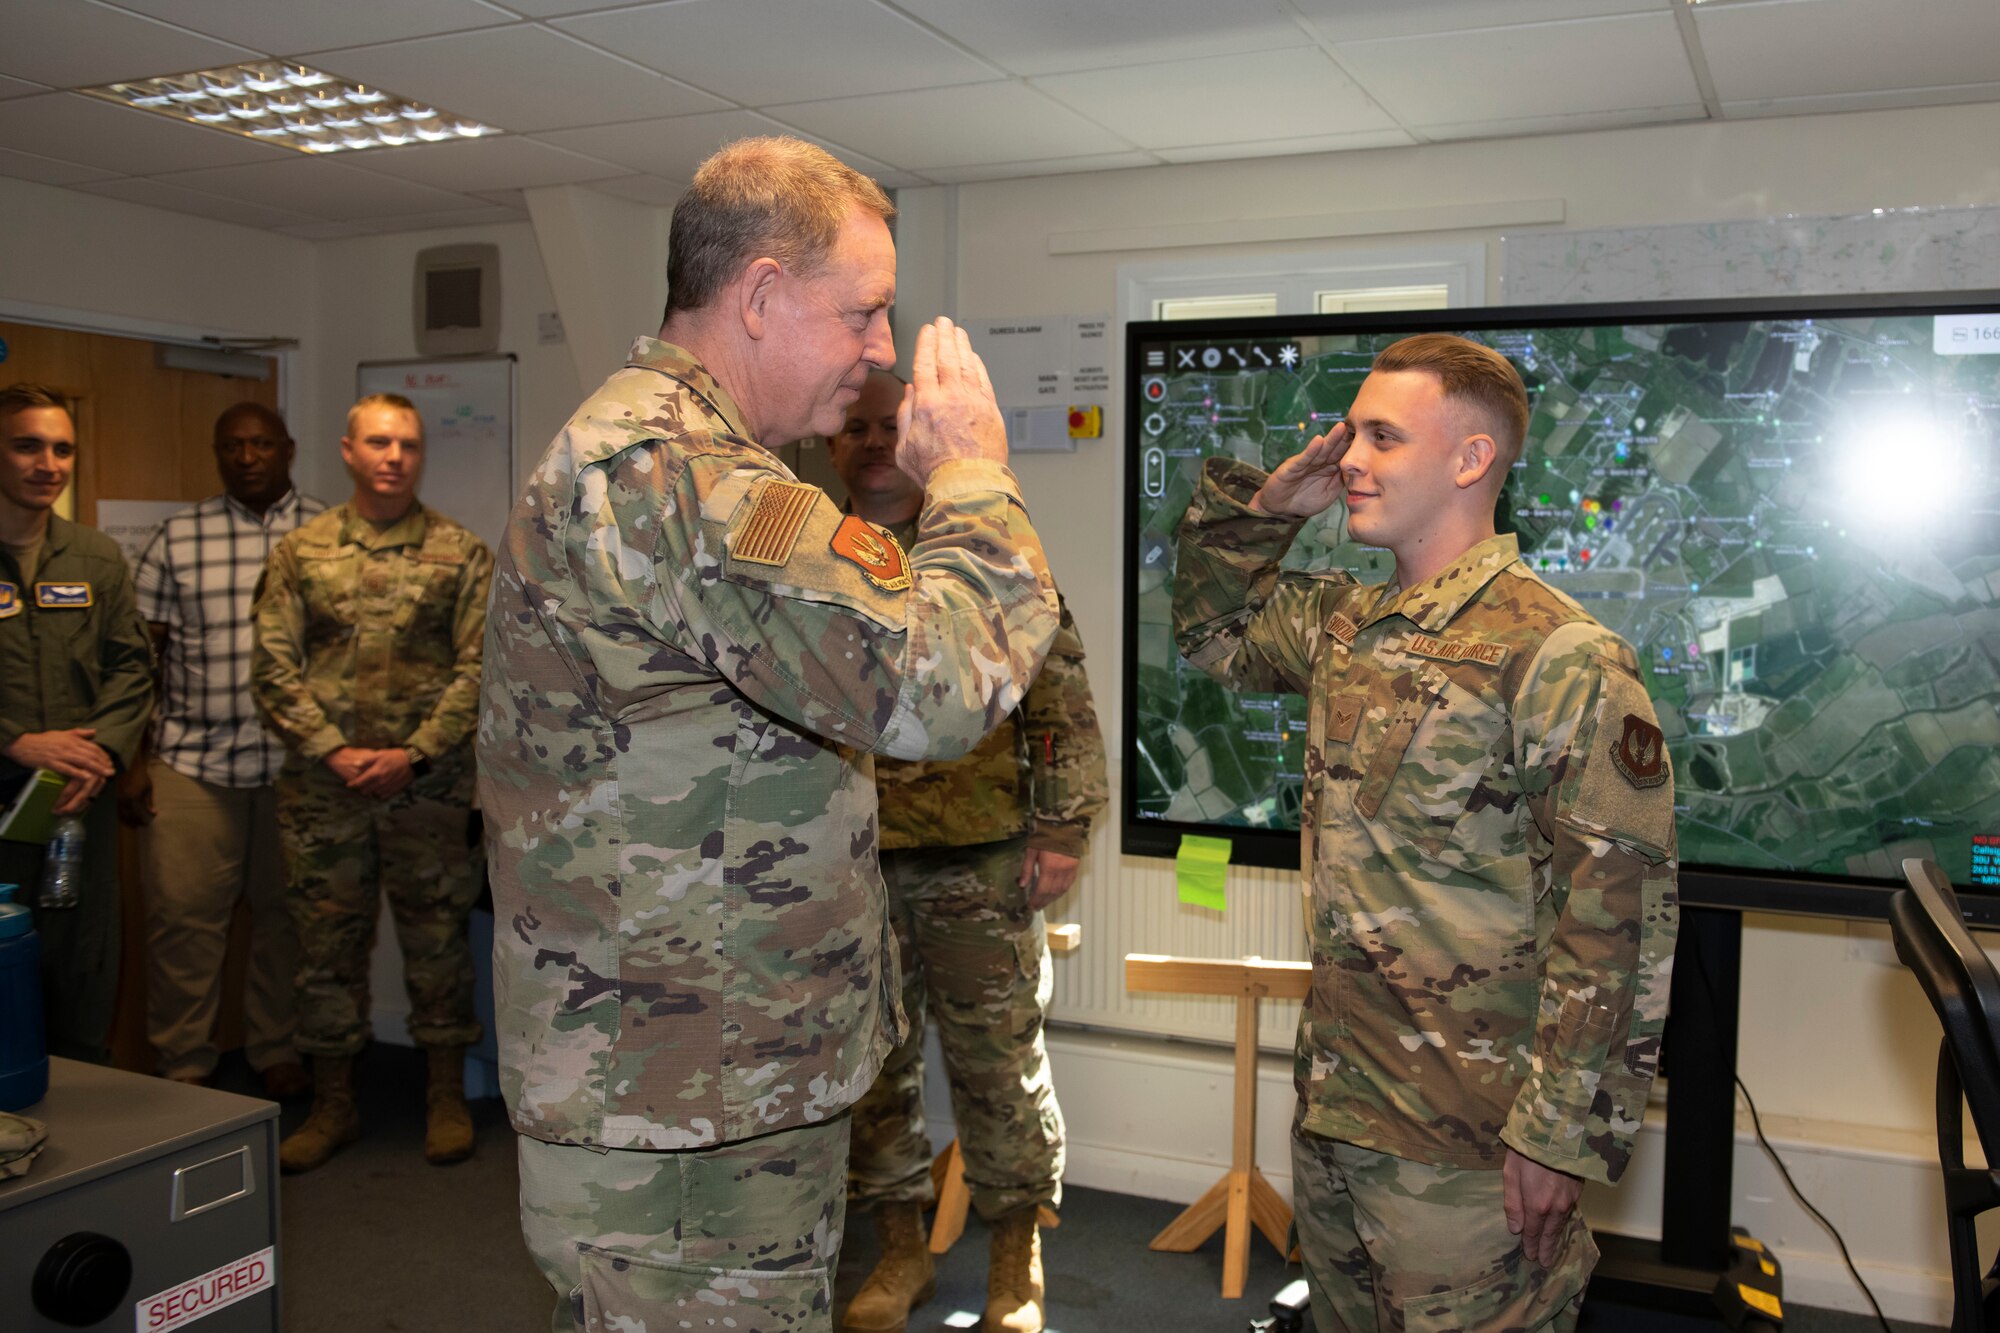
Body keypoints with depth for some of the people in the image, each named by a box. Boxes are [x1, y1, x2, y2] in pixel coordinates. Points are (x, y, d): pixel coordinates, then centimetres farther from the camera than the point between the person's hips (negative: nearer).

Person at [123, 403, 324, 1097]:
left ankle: (278, 1052, 25)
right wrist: (132, 760, 1)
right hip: (193, 762, 0)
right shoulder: (178, 537, 6)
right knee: (181, 914, 2)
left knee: (286, 914, 8)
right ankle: (182, 1068, 16)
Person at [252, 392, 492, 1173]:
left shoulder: (461, 554, 2)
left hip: (429, 784, -1)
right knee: (327, 942, 9)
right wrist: (335, 752, -9)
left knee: (436, 938, 7)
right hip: (321, 786, 2)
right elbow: (273, 668, 2)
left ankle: (447, 1096, 22)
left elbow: (478, 669, -3)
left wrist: (413, 755, -12)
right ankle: (332, 1104, 24)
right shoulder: (301, 552, 6)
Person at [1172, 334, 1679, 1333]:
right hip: (1331, 1098, 8)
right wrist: (1263, 506, 8)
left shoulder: (1560, 659, -17)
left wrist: (1561, 1134, -18)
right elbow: (1212, 629, 25)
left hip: (1466, 1137, -7)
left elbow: (1620, 920, -18)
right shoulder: (1341, 624, 7)